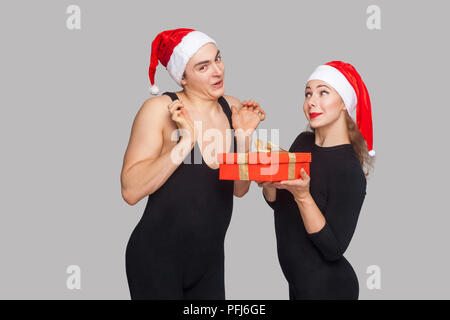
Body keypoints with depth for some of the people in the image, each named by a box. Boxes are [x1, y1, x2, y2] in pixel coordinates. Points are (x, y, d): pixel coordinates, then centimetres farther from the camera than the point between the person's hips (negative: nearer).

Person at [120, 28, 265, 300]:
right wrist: (187, 140, -25)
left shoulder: (232, 108, 1)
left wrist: (244, 135, -8)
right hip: (158, 258, -5)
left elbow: (239, 189, 5)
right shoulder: (159, 109, -13)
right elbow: (131, 191, -21)